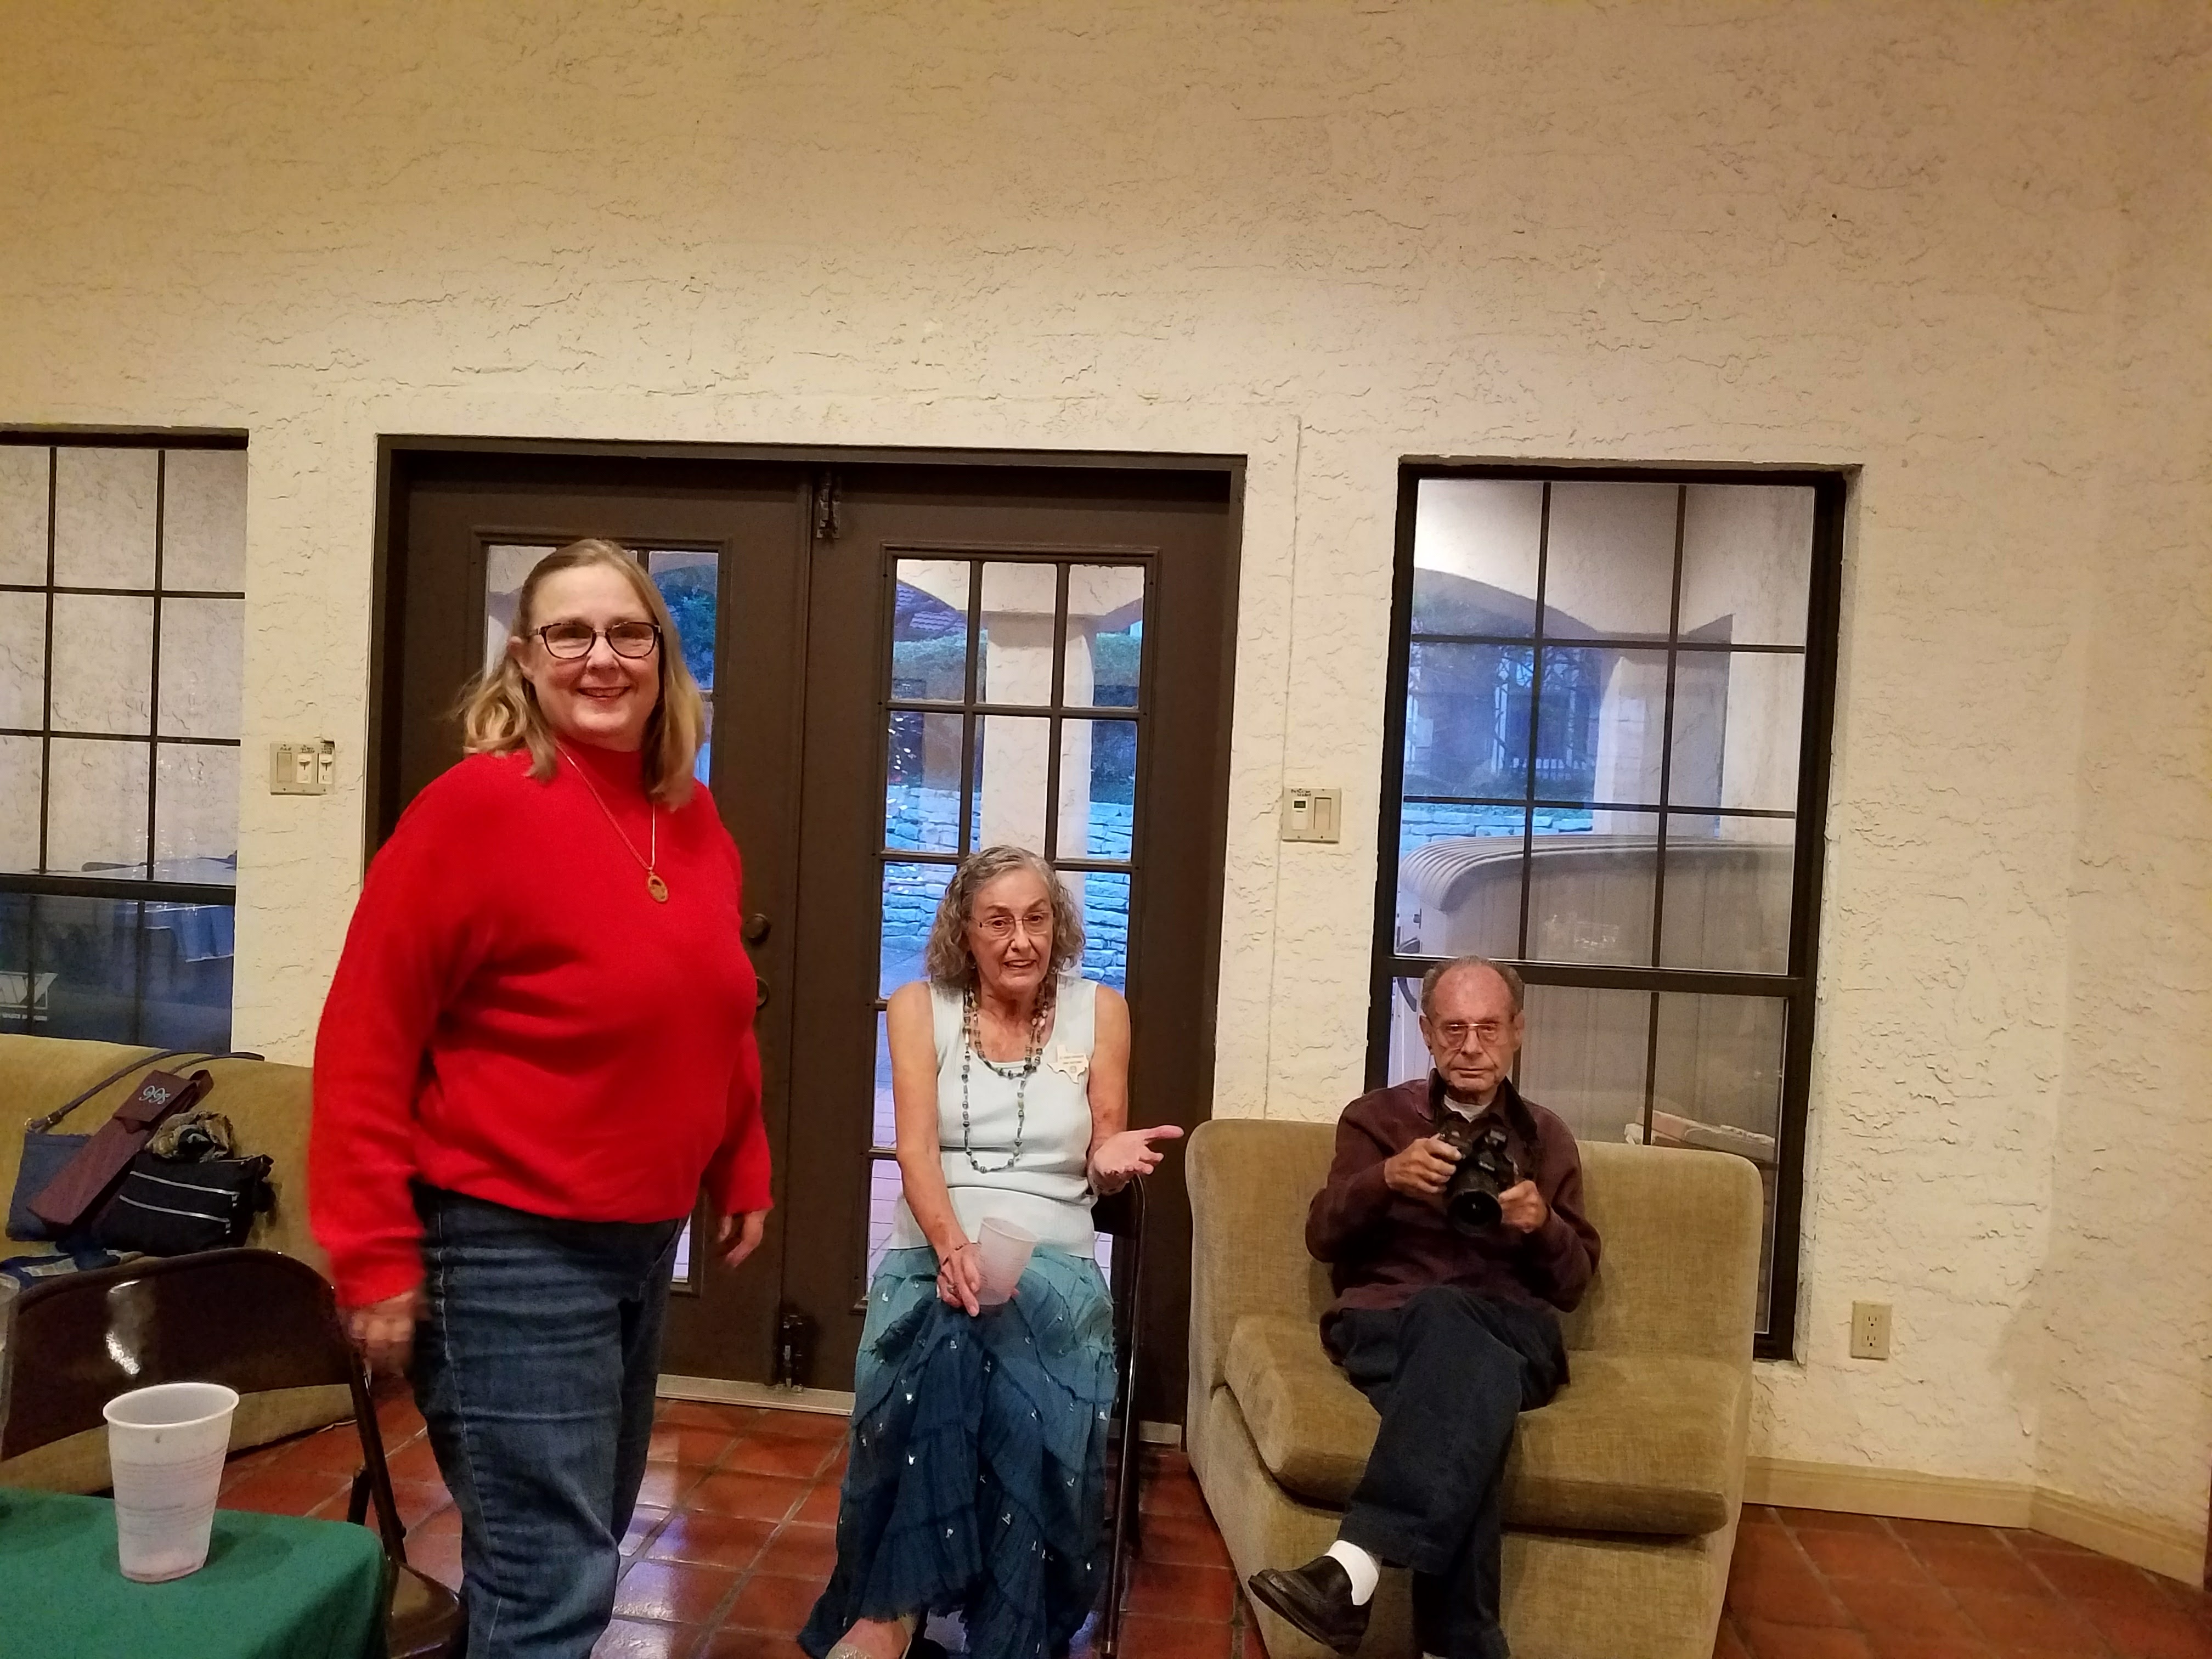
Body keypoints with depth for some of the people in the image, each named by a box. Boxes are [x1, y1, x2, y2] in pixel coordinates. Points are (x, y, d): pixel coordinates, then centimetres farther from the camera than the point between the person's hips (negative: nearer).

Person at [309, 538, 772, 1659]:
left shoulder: (692, 820, 3)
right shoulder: (479, 804, -16)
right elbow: (365, 1039, -15)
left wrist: (744, 1170, 14)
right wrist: (376, 1257, -15)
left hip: (645, 1237, 7)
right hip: (510, 1241, -7)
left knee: (584, 1544, 24)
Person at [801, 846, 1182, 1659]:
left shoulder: (1099, 1011, 7)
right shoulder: (920, 1007, 5)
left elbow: (1102, 1170, 9)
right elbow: (916, 1149, -7)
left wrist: (1115, 1159, -16)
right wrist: (952, 1246, -26)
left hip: (1055, 1264, 1)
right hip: (932, 1254, 0)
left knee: (1028, 1409, -32)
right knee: (941, 1359, -35)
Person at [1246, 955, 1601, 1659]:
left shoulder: (1547, 1138, 21)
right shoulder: (1375, 1117, 17)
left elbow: (1572, 1284, 16)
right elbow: (1323, 1238, 5)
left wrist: (1543, 1224, -8)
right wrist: (1387, 1179, -15)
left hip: (1511, 1333, 1)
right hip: (1385, 1321, 0)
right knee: (1475, 1375, -38)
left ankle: (1352, 1567, -52)